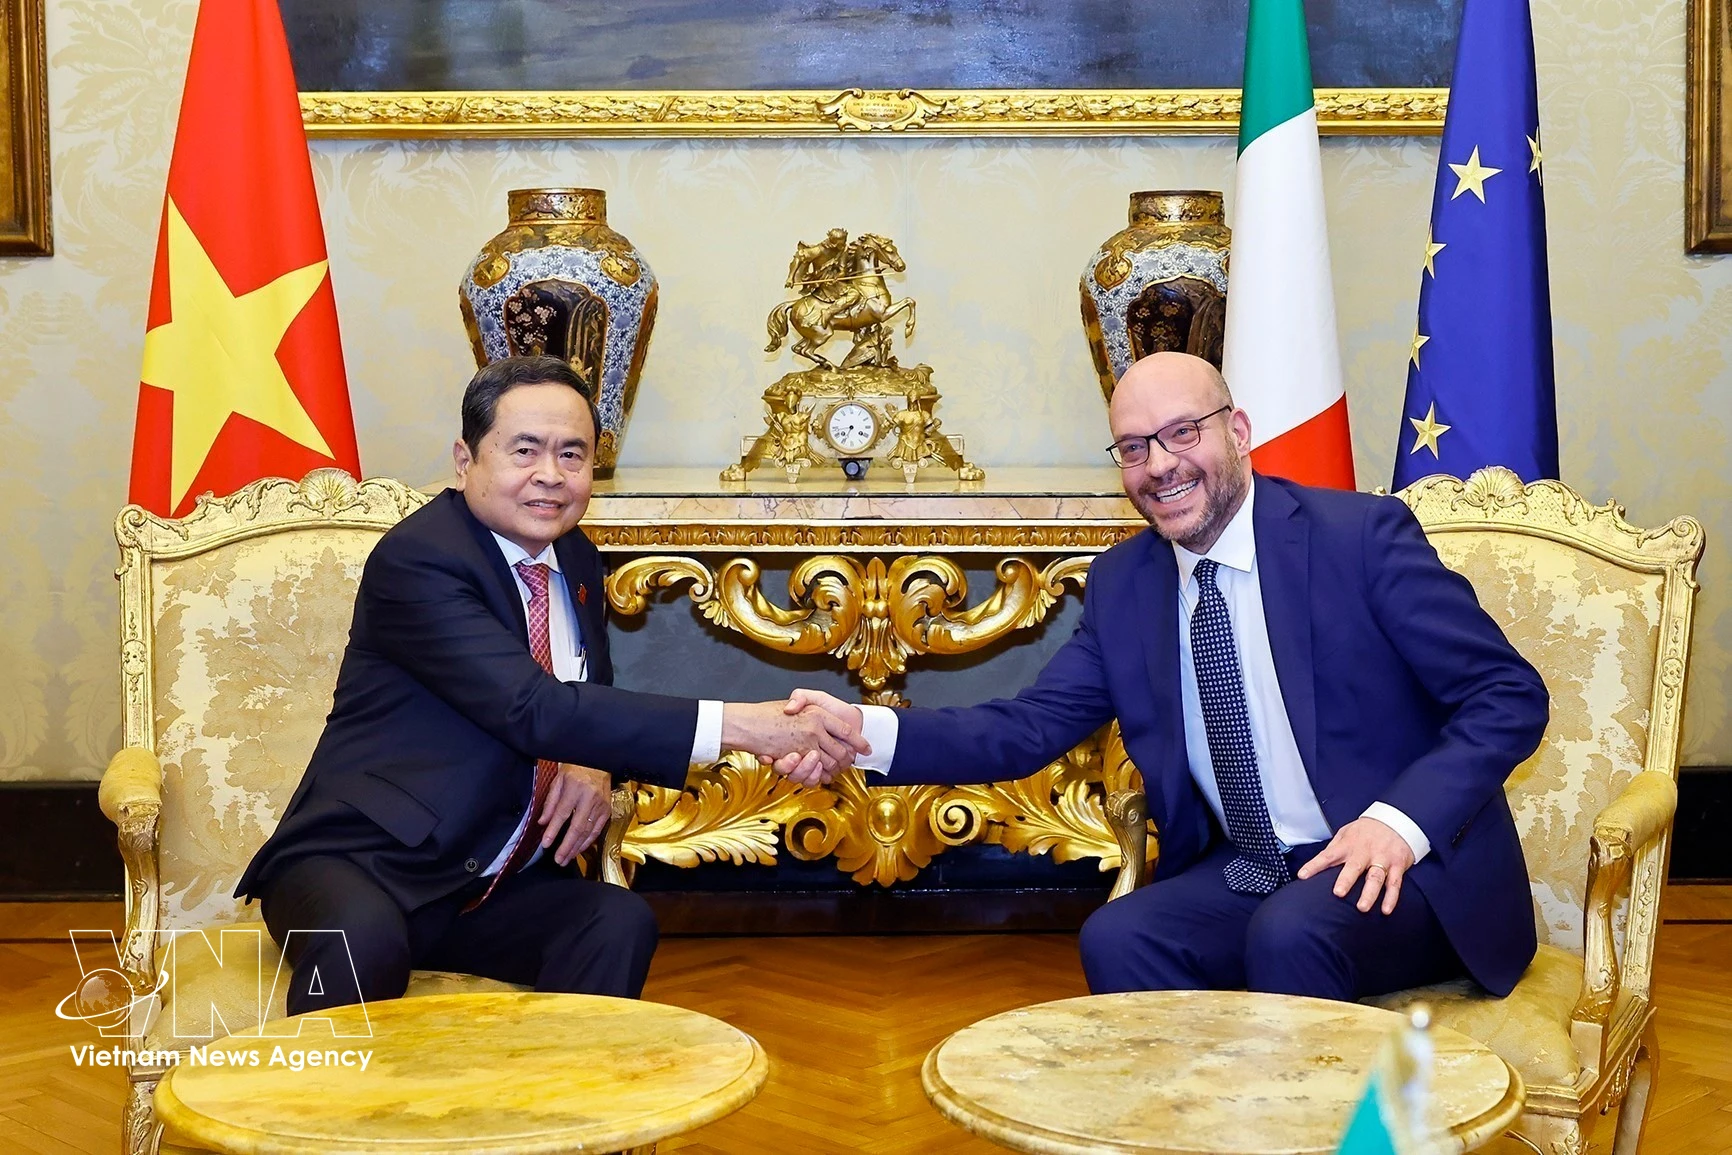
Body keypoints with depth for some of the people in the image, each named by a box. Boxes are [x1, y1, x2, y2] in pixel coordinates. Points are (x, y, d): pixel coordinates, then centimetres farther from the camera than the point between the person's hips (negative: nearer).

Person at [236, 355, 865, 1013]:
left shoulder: (577, 562, 8)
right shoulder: (416, 558, -18)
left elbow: (591, 700, 19)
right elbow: (533, 709, -29)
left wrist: (594, 764, -9)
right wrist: (738, 725, -33)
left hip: (494, 887, 7)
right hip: (360, 863, -6)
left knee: (620, 922, -21)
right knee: (361, 936, -37)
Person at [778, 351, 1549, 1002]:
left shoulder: (1361, 536, -10)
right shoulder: (1122, 584, 5)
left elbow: (1509, 696, -10)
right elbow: (1031, 728, -1)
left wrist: (1403, 822, -25)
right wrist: (866, 731, -17)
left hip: (1411, 867, -4)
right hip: (1247, 876, 4)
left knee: (1288, 933, -32)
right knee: (1117, 939, -22)